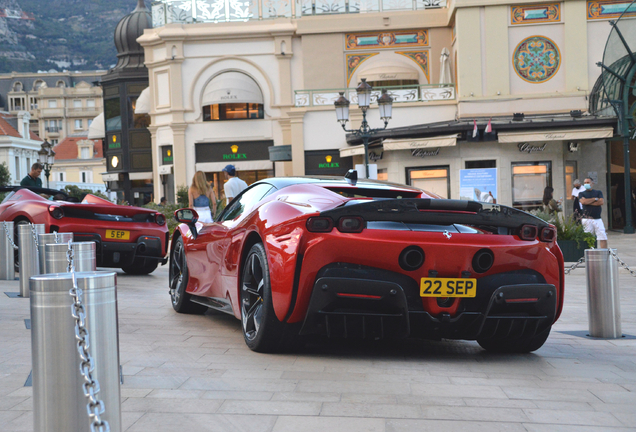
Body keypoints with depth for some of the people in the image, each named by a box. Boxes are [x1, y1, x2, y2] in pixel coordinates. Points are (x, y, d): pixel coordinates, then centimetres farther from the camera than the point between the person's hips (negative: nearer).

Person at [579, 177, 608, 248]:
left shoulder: (598, 192, 14)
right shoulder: (582, 194, 11)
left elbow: (601, 202, -4)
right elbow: (583, 201, -10)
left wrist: (589, 202, -5)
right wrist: (595, 199, -2)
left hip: (598, 219, 1)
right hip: (587, 219, -1)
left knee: (603, 237, -5)